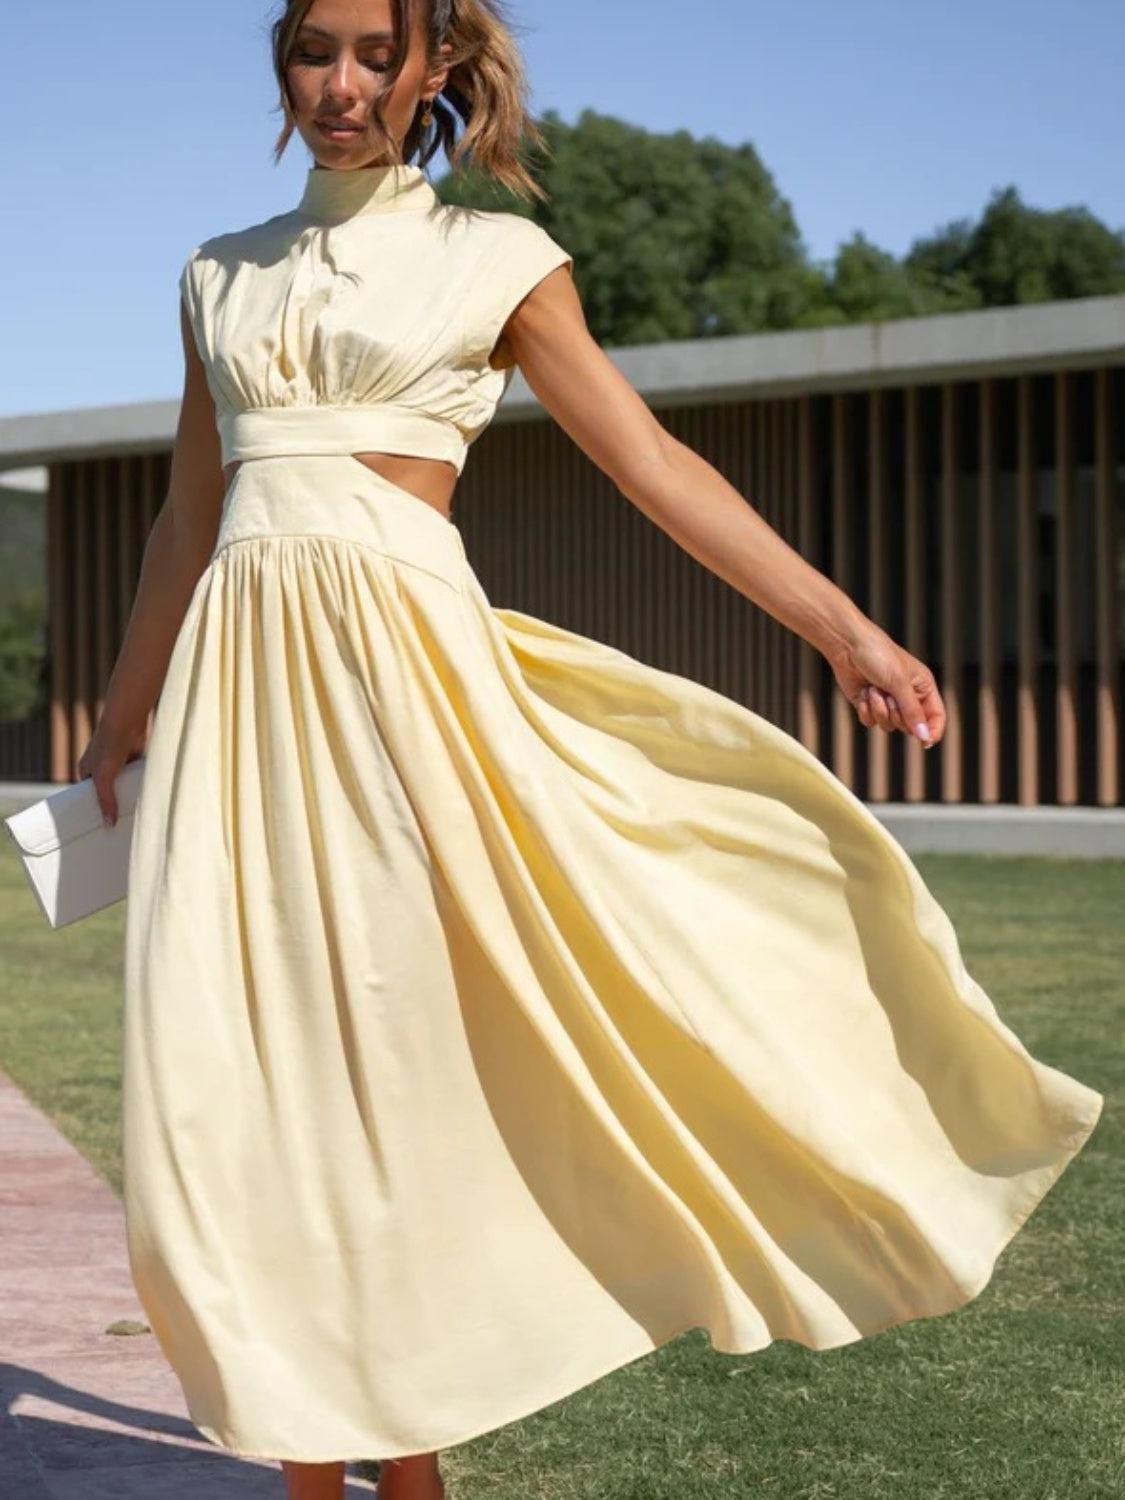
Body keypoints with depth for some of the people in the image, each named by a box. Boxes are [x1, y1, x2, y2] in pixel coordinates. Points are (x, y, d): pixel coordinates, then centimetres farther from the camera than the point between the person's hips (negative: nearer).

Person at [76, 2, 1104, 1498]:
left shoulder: (492, 258, 6)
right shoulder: (222, 274, 17)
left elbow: (655, 465, 2)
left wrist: (846, 628, -4)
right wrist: (125, 713, 29)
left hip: (401, 659, -4)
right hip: (242, 677, 4)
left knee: (393, 1058, -4)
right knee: (235, 1078, -3)